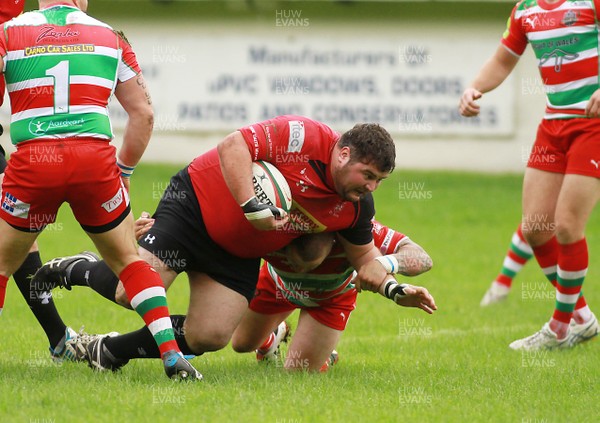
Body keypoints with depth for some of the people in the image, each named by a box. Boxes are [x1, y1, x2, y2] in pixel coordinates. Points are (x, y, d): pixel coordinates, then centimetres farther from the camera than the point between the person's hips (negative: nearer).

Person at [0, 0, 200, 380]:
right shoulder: (109, 36, 17)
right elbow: (144, 113, 15)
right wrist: (124, 170, 24)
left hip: (34, 161, -1)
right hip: (95, 161, 1)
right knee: (128, 259, 18)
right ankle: (171, 354, 7)